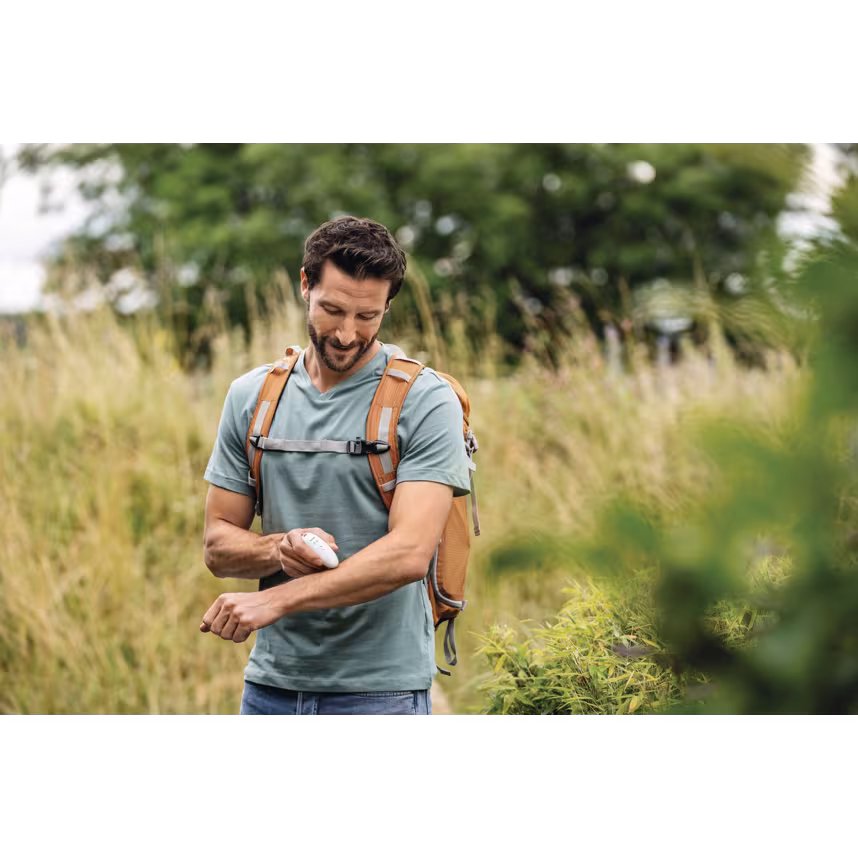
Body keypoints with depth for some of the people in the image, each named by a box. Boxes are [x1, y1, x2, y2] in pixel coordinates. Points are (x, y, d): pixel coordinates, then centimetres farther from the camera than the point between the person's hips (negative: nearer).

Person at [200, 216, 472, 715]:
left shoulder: (425, 401, -8)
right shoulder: (250, 396, 8)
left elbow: (410, 553, -18)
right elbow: (218, 545, 10)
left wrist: (278, 599, -23)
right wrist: (278, 549, -13)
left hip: (380, 691, -4)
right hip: (271, 686, 4)